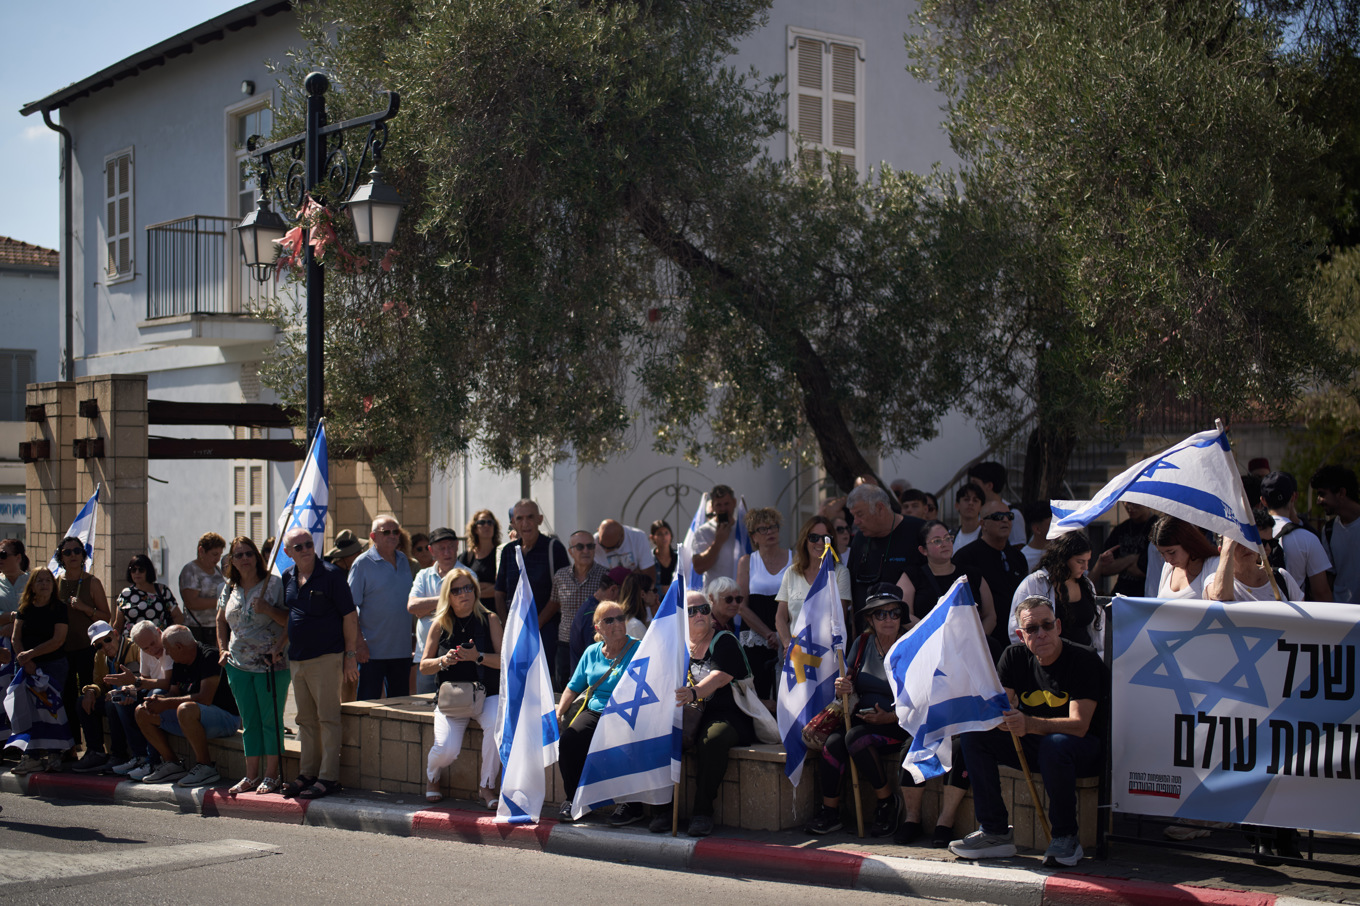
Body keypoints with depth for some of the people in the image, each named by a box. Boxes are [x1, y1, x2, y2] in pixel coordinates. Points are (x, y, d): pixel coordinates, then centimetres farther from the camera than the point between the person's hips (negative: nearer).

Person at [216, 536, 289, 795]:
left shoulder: (274, 584, -6)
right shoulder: (229, 589, 10)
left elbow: (291, 621, -8)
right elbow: (222, 621, 24)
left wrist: (268, 610, -22)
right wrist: (223, 649, 12)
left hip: (270, 665, -5)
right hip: (238, 665, 5)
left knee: (271, 720, -1)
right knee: (249, 722, 11)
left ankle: (272, 775, 7)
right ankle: (251, 775, 18)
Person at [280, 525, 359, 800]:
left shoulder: (331, 574, -8)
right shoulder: (288, 577, 10)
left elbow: (349, 616, -8)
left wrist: (351, 654, -11)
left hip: (326, 657, -7)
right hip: (297, 659, 7)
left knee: (327, 718, -4)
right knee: (306, 720, 12)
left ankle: (328, 777, -1)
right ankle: (307, 774, 19)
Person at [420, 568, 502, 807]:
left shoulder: (489, 620, 3)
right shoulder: (440, 624, 5)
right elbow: (424, 666, 6)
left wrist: (478, 657, -20)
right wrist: (444, 661, -15)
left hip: (486, 693, 0)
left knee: (496, 725, -34)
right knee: (446, 749, -23)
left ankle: (487, 785, -13)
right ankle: (432, 775, 17)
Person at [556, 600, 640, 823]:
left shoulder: (638, 650, 1)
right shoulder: (592, 652, 18)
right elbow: (573, 687, 24)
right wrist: (558, 713, 7)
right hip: (593, 712, 5)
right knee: (568, 742, -23)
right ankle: (572, 800, -6)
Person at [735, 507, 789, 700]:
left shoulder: (794, 558, 7)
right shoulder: (747, 562, 9)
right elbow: (742, 606, 3)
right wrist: (769, 634, -7)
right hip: (755, 639, 0)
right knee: (758, 696, -6)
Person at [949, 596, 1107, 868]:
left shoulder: (1085, 660, -18)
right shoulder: (1015, 657, -1)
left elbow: (1079, 725, -27)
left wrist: (1029, 724, -43)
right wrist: (1004, 717, -34)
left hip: (1085, 748, -6)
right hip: (1032, 744, 6)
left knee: (1055, 745, -39)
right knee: (971, 732, -13)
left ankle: (1066, 839, -21)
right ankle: (995, 832, -10)